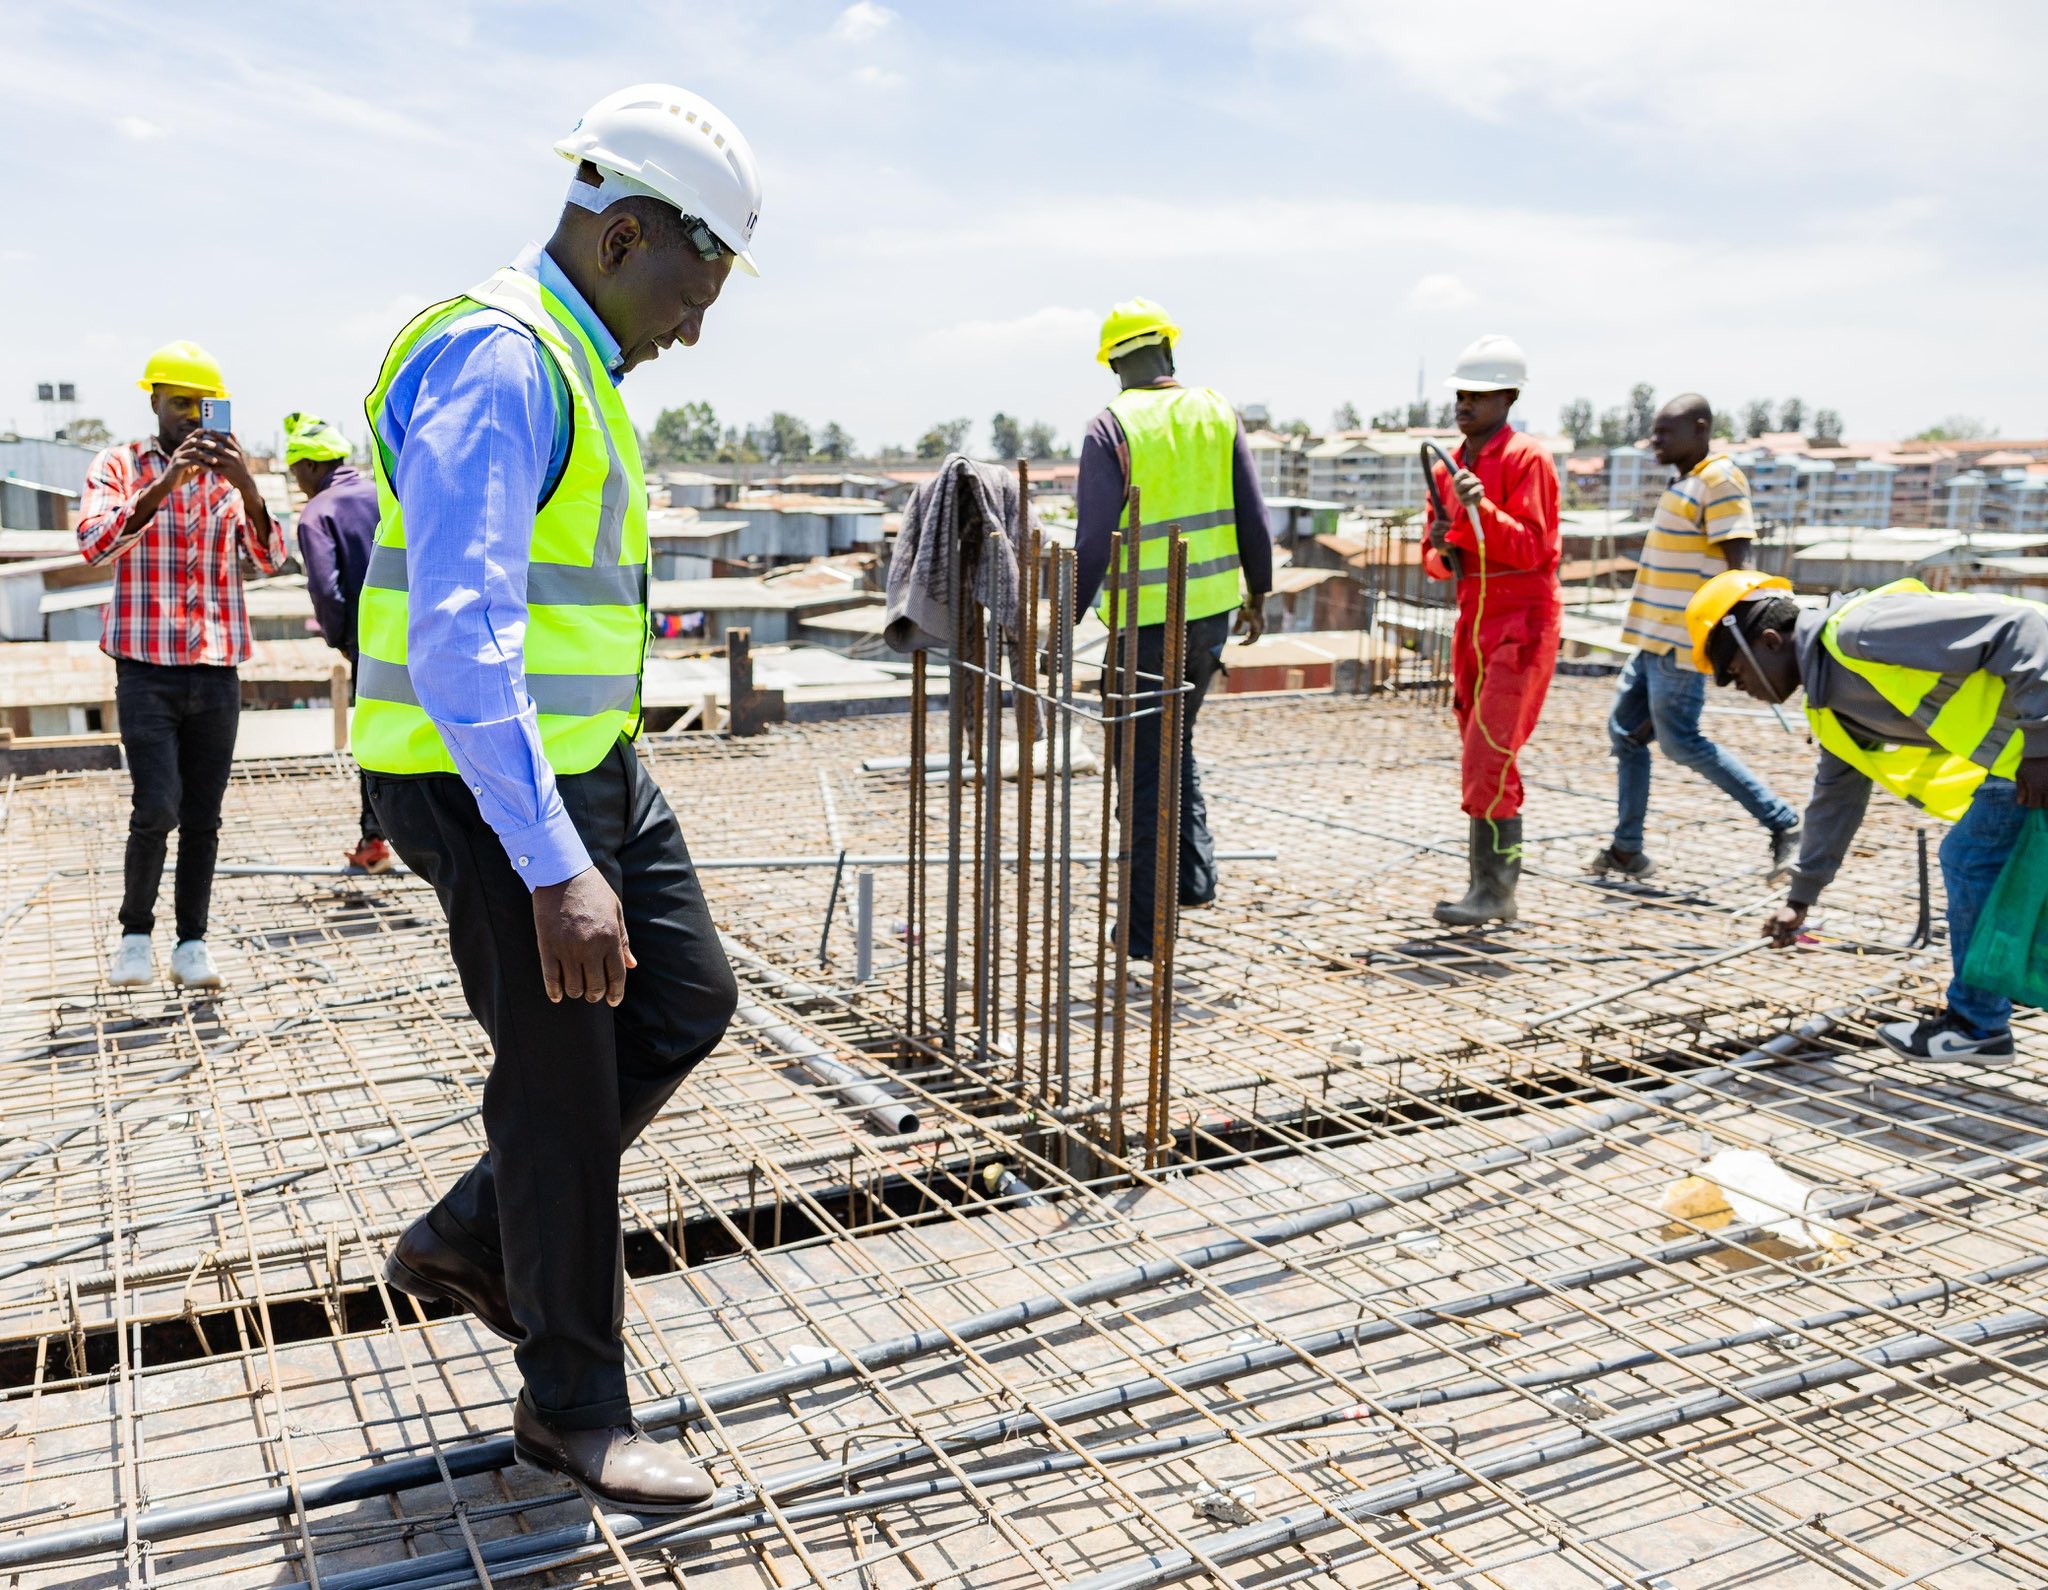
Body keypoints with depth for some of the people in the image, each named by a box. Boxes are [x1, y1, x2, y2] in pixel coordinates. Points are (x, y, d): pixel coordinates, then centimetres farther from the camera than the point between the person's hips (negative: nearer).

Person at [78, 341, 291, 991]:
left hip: (218, 673, 3)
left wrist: (247, 489, -19)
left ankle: (192, 943, 16)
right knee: (157, 809, -11)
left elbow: (270, 559, -2)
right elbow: (95, 543, -15)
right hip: (147, 669, -3)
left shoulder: (228, 470, 10)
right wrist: (166, 483, -26)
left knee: (203, 817, 5)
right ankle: (134, 931, 11)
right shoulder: (120, 466, 3)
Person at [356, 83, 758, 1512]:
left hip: (589, 757, 10)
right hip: (488, 784, -10)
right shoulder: (494, 363, -19)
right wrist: (554, 869, -33)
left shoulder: (574, 368, 13)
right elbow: (458, 639, -29)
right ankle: (574, 1405, 19)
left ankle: (472, 1238, 27)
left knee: (687, 999, 13)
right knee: (564, 1085, 0)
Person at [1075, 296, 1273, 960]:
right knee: (1175, 742, 26)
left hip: (1145, 620, -5)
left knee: (1143, 768, 4)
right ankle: (1193, 871, 19)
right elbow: (1253, 518, 4)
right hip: (1212, 610, 5)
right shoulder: (1217, 413, 4)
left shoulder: (1110, 428, -10)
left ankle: (1147, 927, 10)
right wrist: (1256, 594, 17)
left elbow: (1093, 539, -15)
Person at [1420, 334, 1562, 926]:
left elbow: (1530, 548, -16)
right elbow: (1433, 559, 16)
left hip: (1522, 622, -8)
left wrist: (1482, 508, -30)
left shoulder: (1526, 459, -8)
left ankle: (1495, 888, -12)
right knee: (1479, 760, 8)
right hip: (1474, 621, 8)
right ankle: (1486, 885, 14)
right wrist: (1444, 554, -7)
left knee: (1489, 757, -15)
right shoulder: (1448, 469, 14)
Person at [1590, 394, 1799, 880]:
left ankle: (1783, 823, 1)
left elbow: (1737, 562, -18)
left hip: (1682, 641, -10)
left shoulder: (1720, 480, -12)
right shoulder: (1686, 482, 17)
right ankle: (1627, 849, 15)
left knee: (1680, 740, -7)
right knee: (1625, 730, 10)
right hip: (1657, 639, 10)